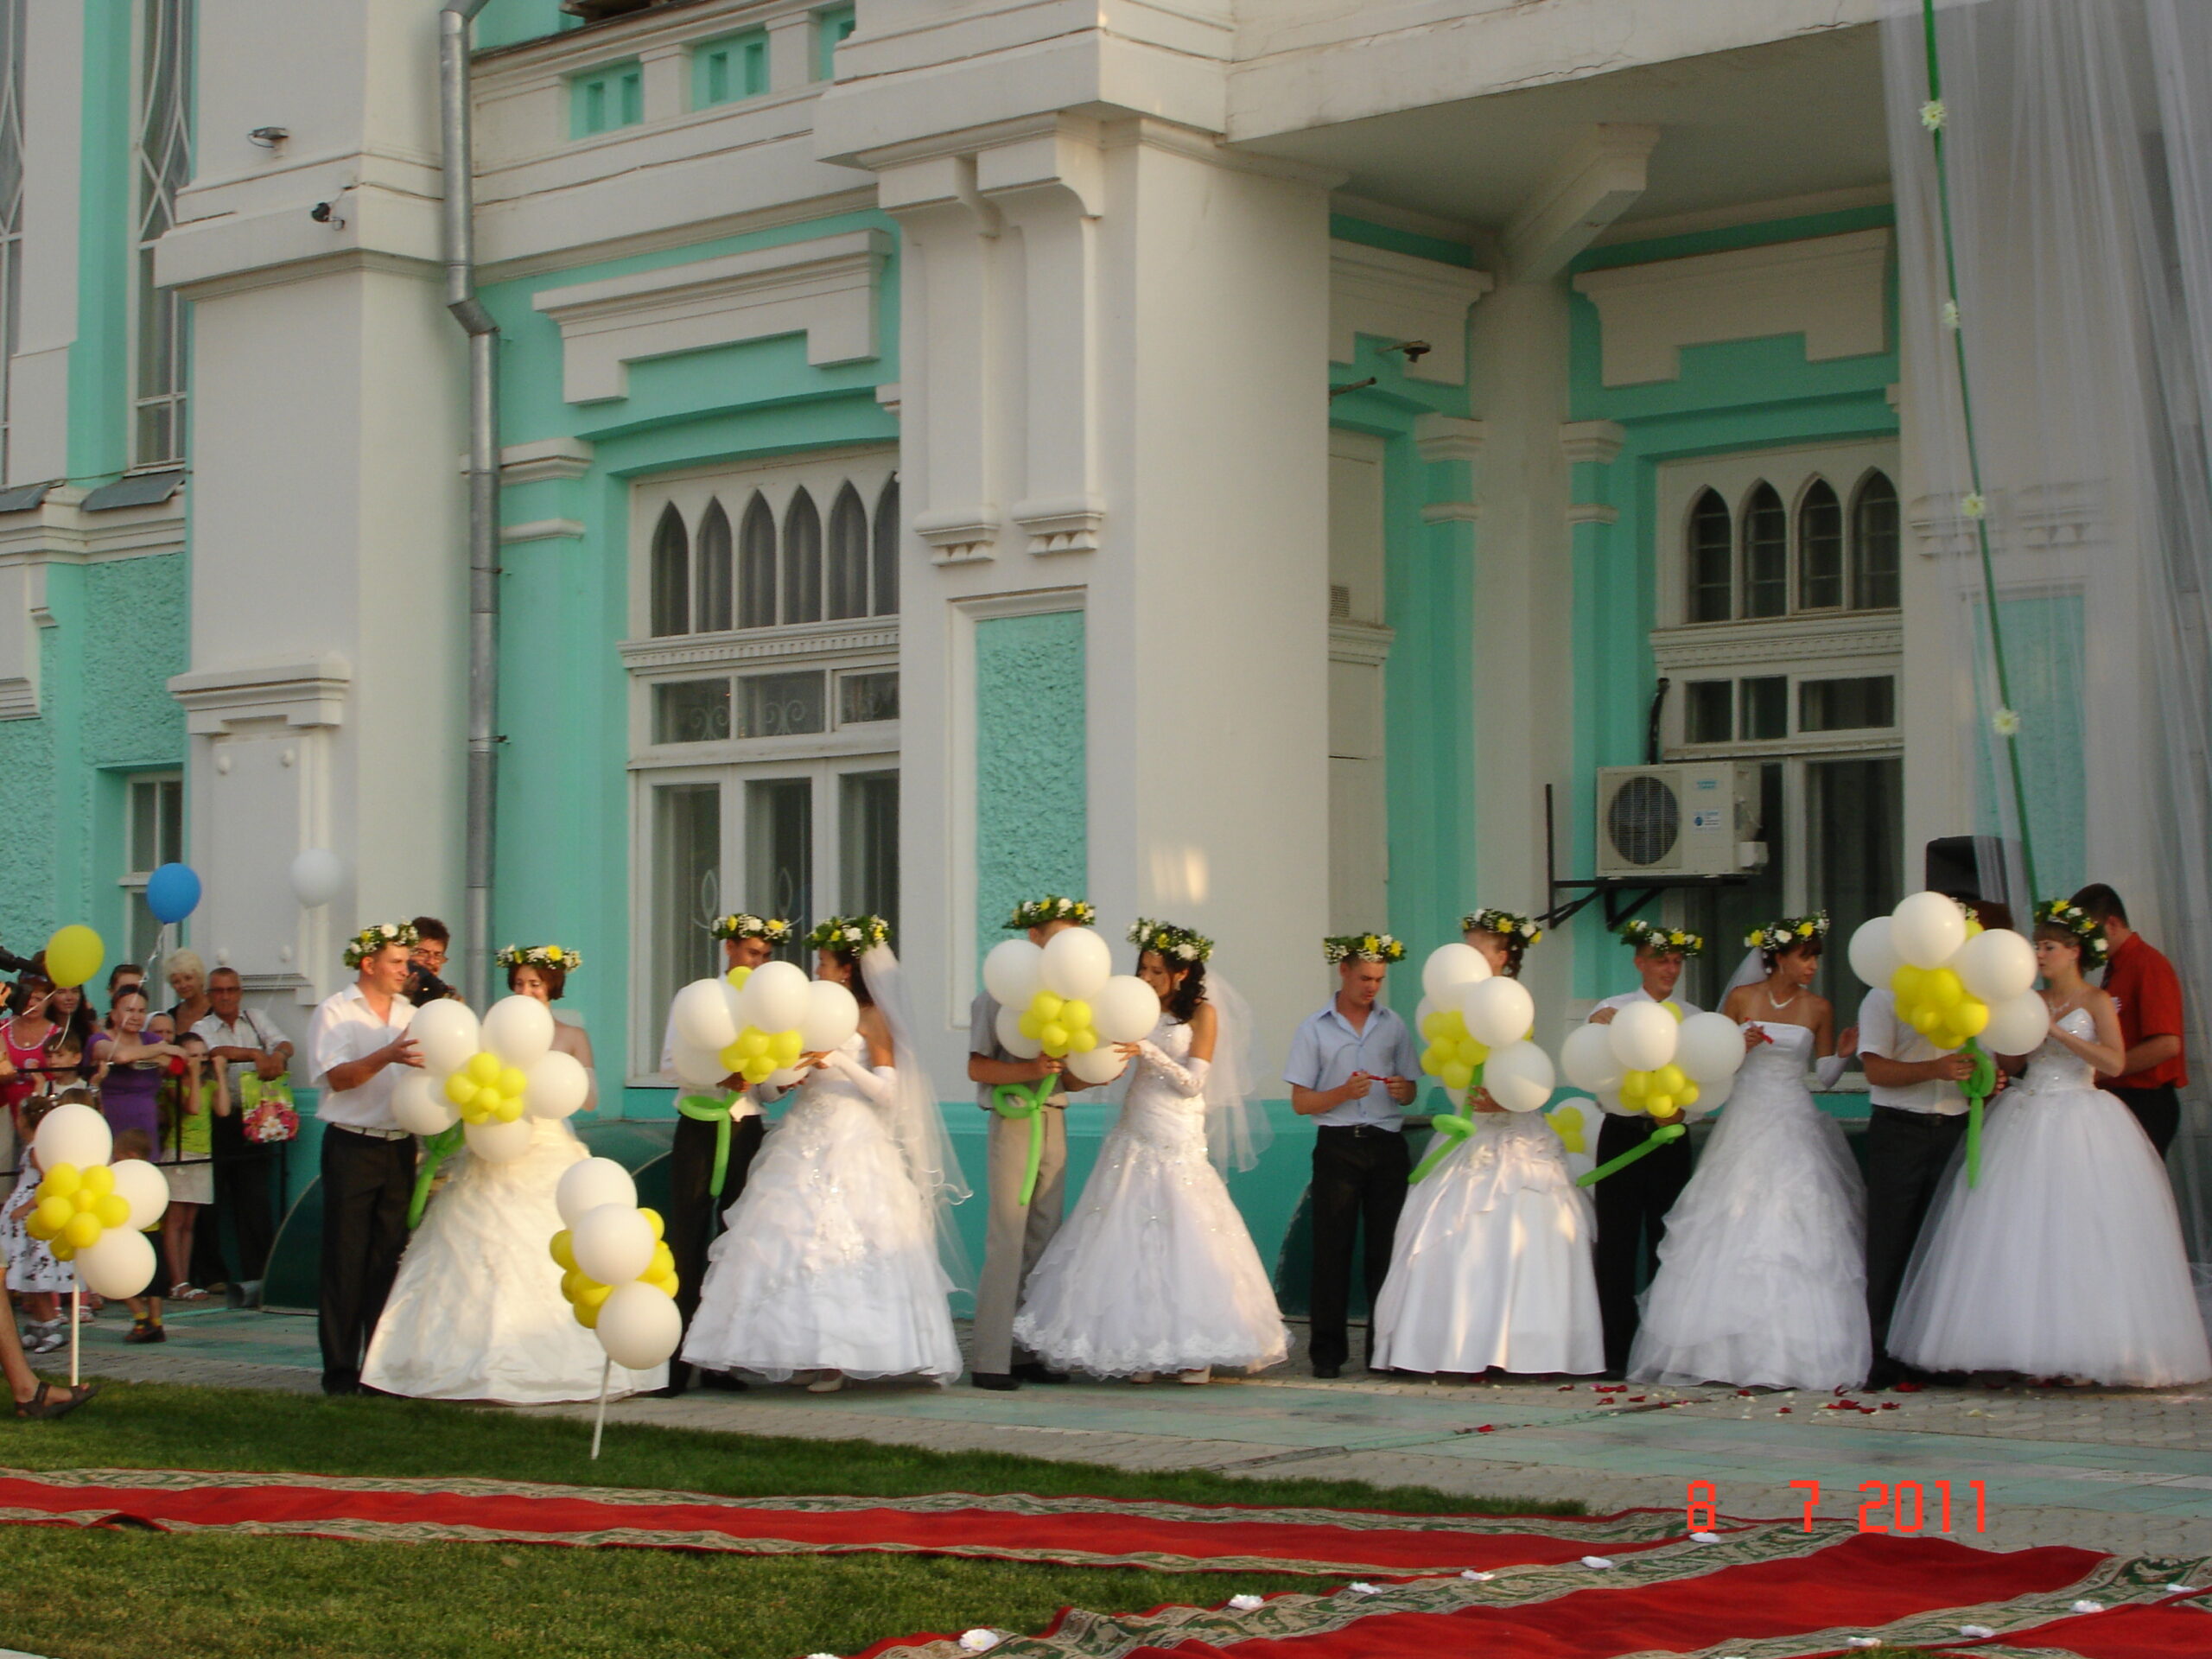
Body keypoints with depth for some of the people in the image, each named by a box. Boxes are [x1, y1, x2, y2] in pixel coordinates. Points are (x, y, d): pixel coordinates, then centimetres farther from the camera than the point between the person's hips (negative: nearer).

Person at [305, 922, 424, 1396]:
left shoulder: (410, 1015, 14)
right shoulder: (335, 1013, -1)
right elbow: (338, 1077, -14)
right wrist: (386, 1056, -27)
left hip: (400, 1148, 5)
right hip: (351, 1148, -5)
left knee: (390, 1259, 6)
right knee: (346, 1262, -1)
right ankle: (340, 1369, 3)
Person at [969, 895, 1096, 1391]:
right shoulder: (1000, 994, -4)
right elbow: (978, 1068, -9)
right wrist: (1029, 1070, -22)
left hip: (1054, 1121, 6)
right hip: (1013, 1121, -6)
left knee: (1044, 1238, 7)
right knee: (1008, 1238, -9)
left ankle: (1031, 1352, 11)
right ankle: (991, 1359, -7)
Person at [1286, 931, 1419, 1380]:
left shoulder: (1393, 1025, 14)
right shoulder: (1315, 1028, 6)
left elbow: (1410, 1092, 16)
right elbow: (1300, 1102, 2)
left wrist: (1402, 1090, -8)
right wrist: (1343, 1093, -15)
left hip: (1387, 1145, 2)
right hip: (1337, 1145, -2)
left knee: (1386, 1246, 0)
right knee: (1332, 1246, -3)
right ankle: (1327, 1351, 1)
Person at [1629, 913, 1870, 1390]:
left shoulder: (1818, 1009, 5)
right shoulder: (1741, 999, 4)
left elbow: (1824, 1074, 9)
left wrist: (1842, 1054, -10)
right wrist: (1740, 1046, -12)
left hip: (1795, 1127, 0)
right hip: (1746, 1124, 0)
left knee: (1794, 1233, -7)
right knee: (1734, 1233, -1)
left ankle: (1793, 1354, -4)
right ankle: (1731, 1349, 5)